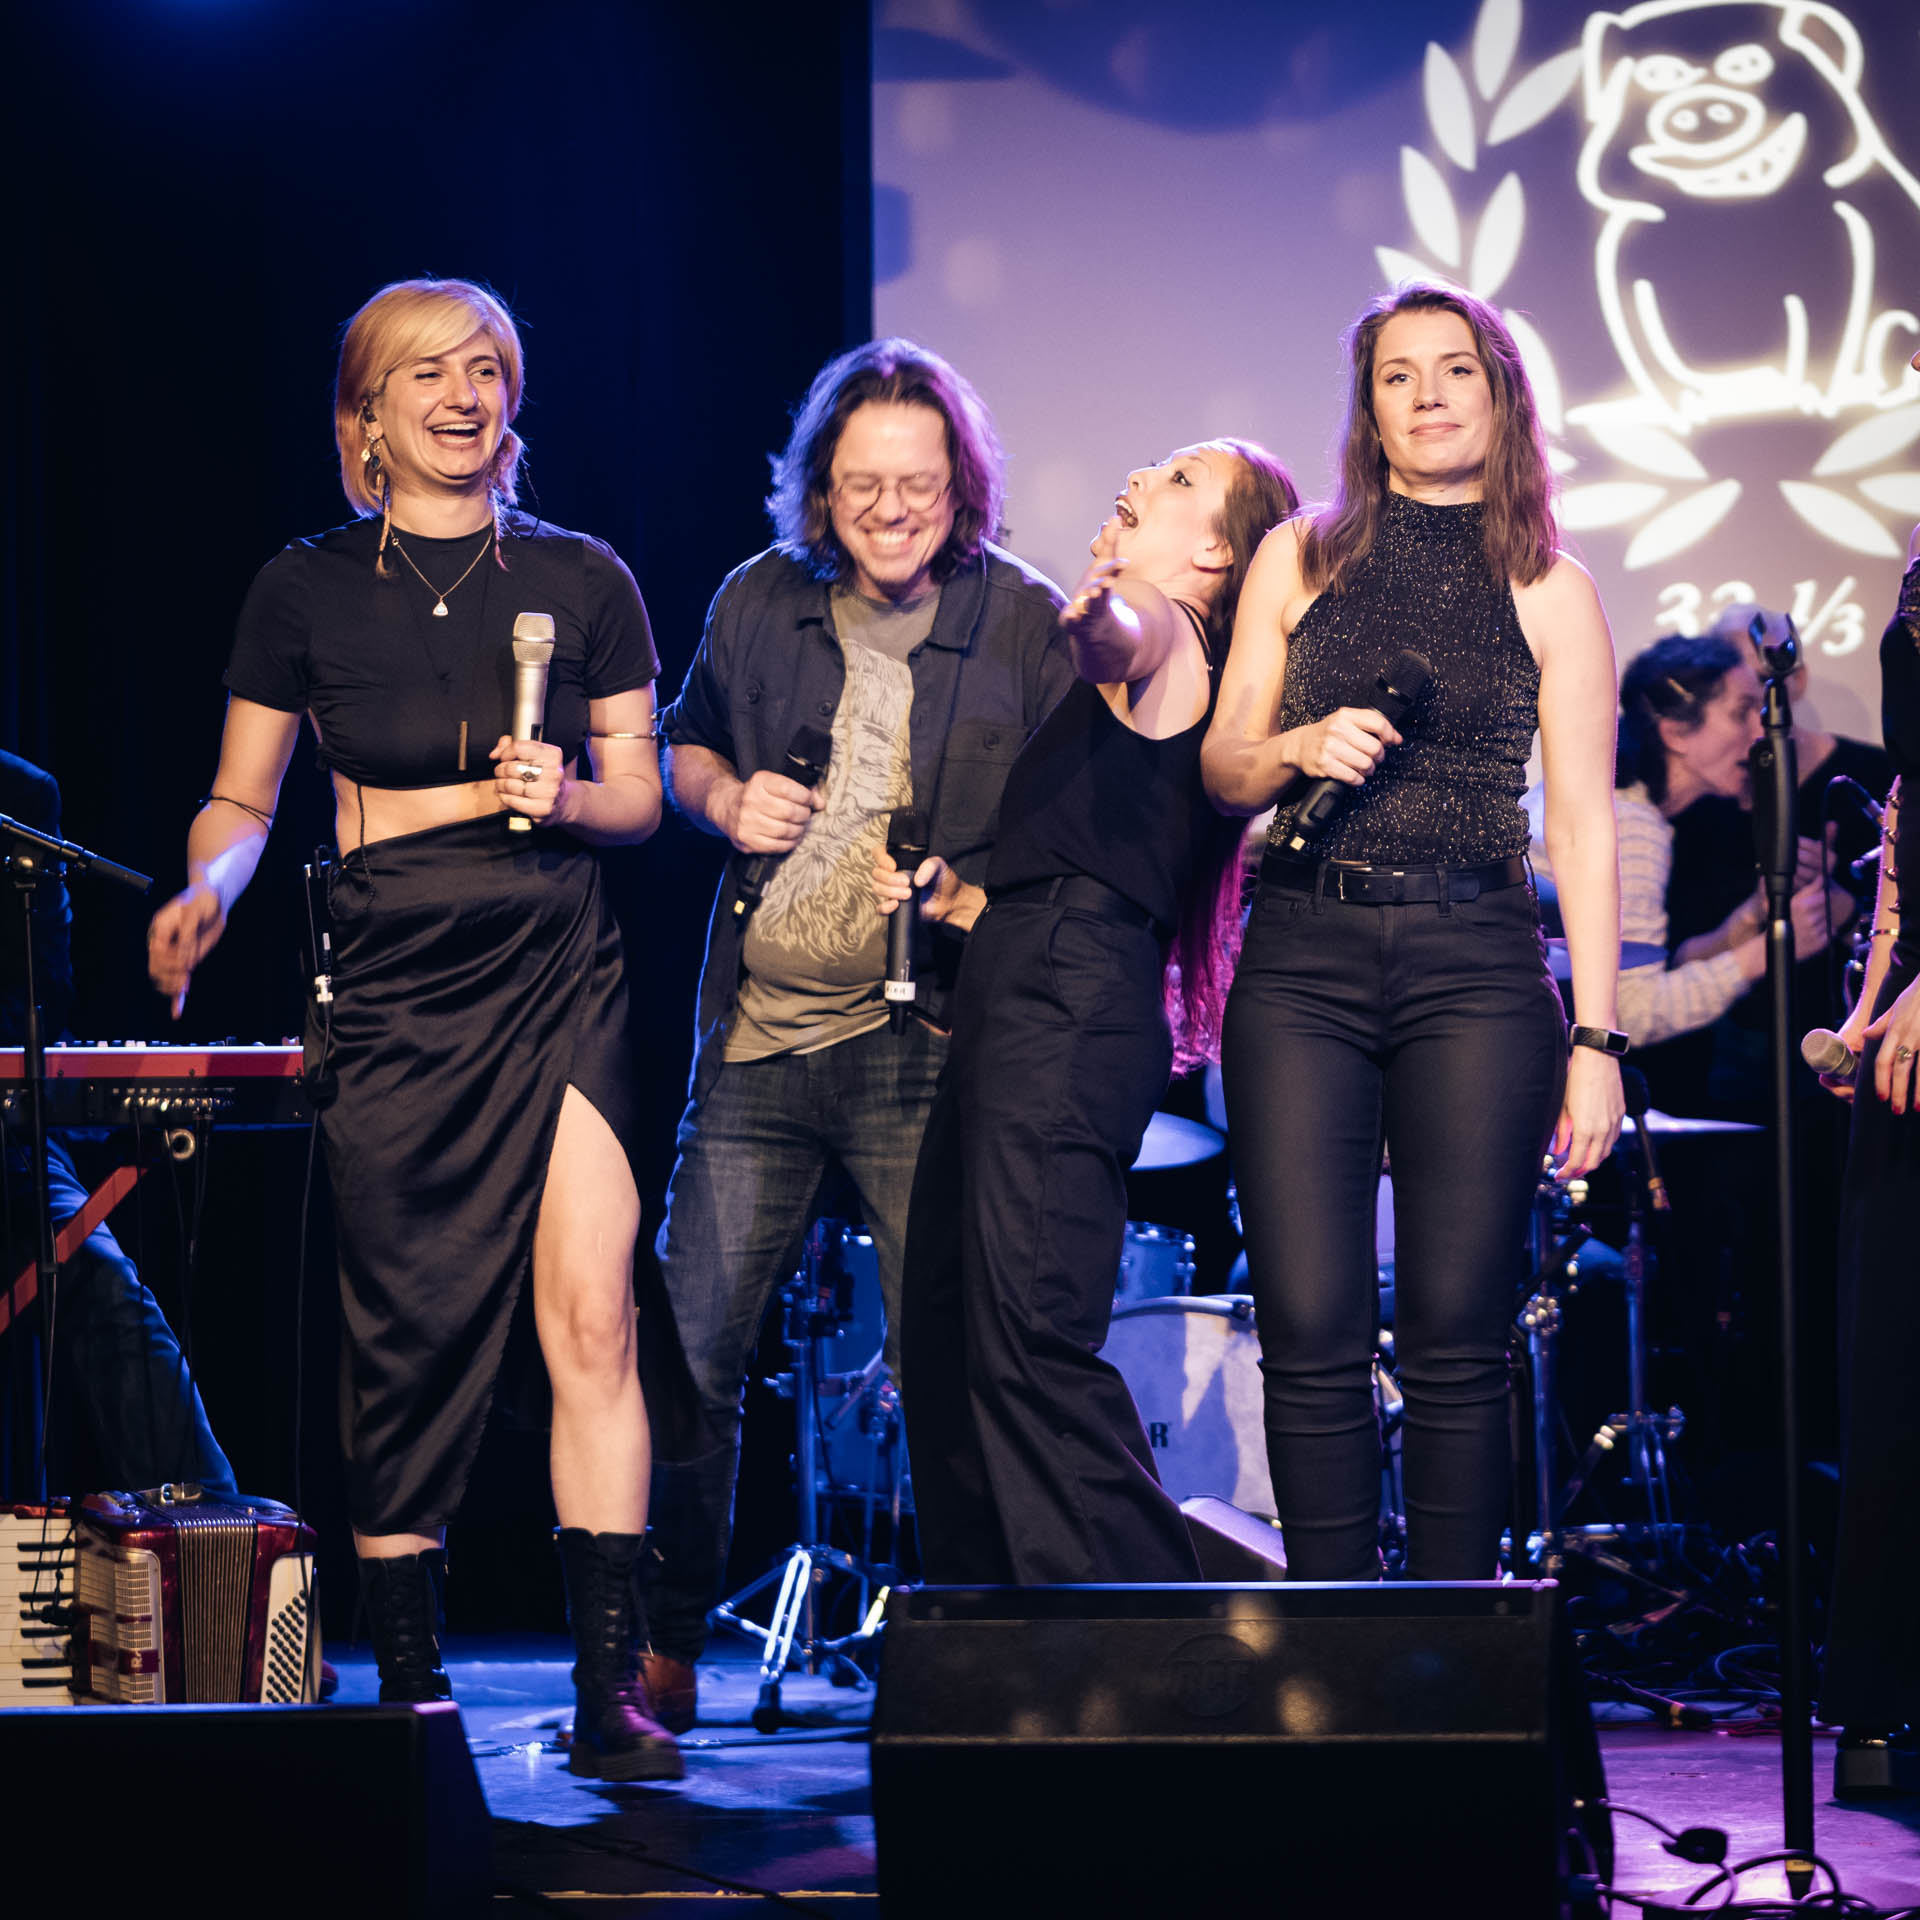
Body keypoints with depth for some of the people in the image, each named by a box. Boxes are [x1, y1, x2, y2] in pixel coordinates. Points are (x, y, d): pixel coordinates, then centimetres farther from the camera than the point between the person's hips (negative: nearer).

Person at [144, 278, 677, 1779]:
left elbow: (638, 797, 12)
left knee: (592, 1318, -12)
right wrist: (207, 889, -10)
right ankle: (408, 1680, 12)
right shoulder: (306, 593, 6)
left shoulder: (583, 580, 7)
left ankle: (611, 1685, -10)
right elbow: (243, 799, 11)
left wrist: (566, 795, -10)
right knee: (405, 1347, 1)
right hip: (390, 1000, 0)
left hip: (560, 991, 0)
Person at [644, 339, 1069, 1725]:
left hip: (927, 1049, -3)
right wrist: (723, 801, 1)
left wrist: (1001, 903, -18)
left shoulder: (1024, 625, -4)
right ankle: (667, 1645, 19)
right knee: (691, 1349, 5)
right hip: (758, 1036, 4)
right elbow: (687, 743, 22)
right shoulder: (760, 605, 6)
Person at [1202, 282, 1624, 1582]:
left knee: (1457, 1335, -3)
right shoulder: (1299, 561, 12)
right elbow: (1221, 770, 15)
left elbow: (1584, 825, 5)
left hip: (1478, 972, -1)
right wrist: (1300, 747, -8)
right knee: (1311, 1333, -5)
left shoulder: (1551, 593, 8)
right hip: (1302, 968, 1)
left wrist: (1597, 1036, -2)